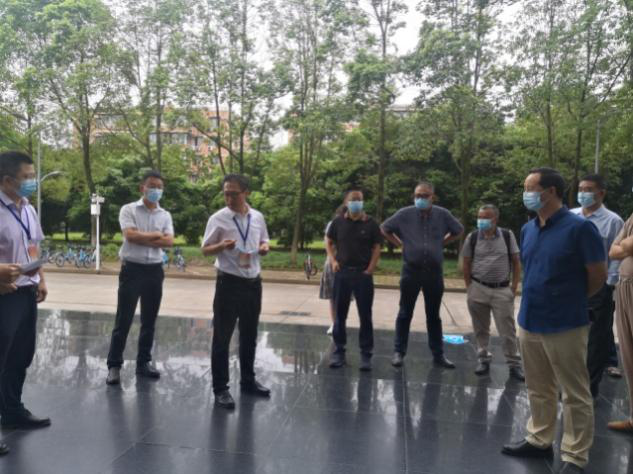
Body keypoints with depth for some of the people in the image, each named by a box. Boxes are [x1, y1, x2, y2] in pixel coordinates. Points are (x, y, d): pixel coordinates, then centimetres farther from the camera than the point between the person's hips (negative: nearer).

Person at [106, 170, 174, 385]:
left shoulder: (165, 215, 10)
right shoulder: (129, 210, -1)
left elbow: (169, 241, -4)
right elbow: (130, 235, -16)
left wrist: (142, 238, -12)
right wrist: (156, 235, -8)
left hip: (155, 271, 4)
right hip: (132, 269, -4)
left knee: (149, 320, 10)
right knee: (123, 320, 0)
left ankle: (144, 362, 23)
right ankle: (114, 365, 9)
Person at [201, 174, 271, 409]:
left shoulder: (258, 217, 5)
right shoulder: (218, 219, -7)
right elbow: (205, 249, -3)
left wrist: (264, 247, -7)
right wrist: (222, 246, -23)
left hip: (254, 282, 5)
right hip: (229, 282, -4)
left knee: (249, 336, 16)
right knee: (222, 337, 1)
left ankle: (248, 380, 31)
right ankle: (220, 388, 13)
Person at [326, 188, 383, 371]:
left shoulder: (371, 223, -1)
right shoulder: (338, 222, 3)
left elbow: (377, 247, 1)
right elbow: (329, 242, 13)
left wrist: (370, 268, -7)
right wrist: (333, 261, 0)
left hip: (363, 274, -1)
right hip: (342, 272, 1)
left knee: (365, 316, 4)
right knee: (340, 314, 8)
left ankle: (366, 354, 12)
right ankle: (338, 351, 18)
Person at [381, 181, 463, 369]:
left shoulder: (443, 215, -3)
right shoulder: (405, 214, -6)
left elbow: (459, 231, 15)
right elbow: (385, 229, 7)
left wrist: (441, 243, 5)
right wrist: (400, 244, 0)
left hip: (434, 272, 1)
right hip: (411, 270, -1)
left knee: (433, 316, 11)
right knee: (405, 313, 6)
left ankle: (438, 355, 21)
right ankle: (399, 352, 15)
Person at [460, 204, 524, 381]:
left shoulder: (507, 236, -1)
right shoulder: (472, 238, -1)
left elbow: (516, 262, 4)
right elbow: (466, 265, 5)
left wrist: (514, 287, -1)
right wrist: (470, 288, 1)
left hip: (502, 290, -1)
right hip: (478, 289, 1)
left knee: (508, 330, 2)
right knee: (481, 329, 11)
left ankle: (514, 364, 14)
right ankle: (483, 359, 25)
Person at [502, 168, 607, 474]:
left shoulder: (579, 228, -14)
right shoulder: (527, 229, 6)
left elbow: (598, 276, -6)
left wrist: (570, 300, 7)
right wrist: (538, 299, 14)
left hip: (565, 326, -6)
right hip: (529, 323, 7)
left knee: (575, 395, 7)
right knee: (538, 390, 19)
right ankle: (539, 441, 35)